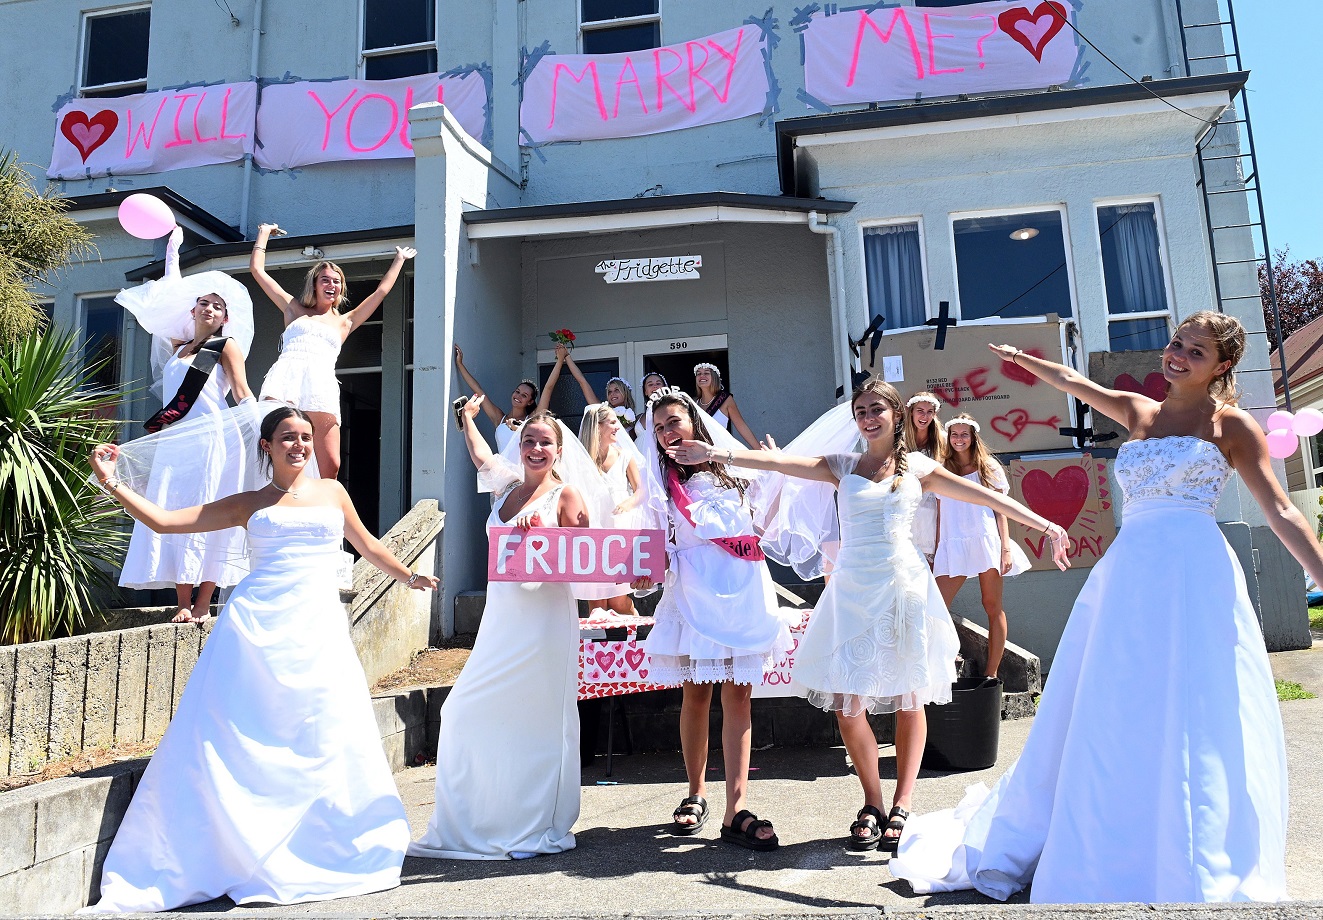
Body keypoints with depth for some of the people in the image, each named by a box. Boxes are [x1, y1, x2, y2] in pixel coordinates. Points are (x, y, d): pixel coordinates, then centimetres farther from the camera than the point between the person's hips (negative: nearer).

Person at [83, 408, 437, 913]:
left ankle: (322, 858, 14)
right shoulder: (248, 504, 12)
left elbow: (366, 544, 29)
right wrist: (113, 483, 0)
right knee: (232, 744, -4)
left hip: (318, 629, 1)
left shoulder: (332, 491, 16)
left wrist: (408, 576, 35)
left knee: (328, 744, -1)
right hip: (256, 626, -1)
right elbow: (164, 520, 9)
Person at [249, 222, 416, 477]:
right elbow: (257, 269, 30)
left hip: (322, 384, 1)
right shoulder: (294, 310, 27)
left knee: (330, 467, -13)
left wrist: (399, 259, 43)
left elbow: (382, 291, 33)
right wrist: (264, 233, 41)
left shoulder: (344, 321, 28)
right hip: (284, 378, -1)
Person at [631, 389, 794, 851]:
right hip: (693, 592, 0)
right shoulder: (661, 483, 12)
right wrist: (645, 571, -8)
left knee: (737, 694, -3)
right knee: (695, 692, 3)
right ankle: (696, 794, 21)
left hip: (742, 588, 0)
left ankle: (736, 811, -2)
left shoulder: (734, 468, 11)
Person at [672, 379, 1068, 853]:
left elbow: (987, 497, 9)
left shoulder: (917, 468, 8)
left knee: (908, 698, 4)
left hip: (903, 585, 0)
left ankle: (902, 805, 18)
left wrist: (1047, 525, 5)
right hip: (853, 588, 1)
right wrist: (715, 453, -15)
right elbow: (778, 462, -4)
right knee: (847, 702, -2)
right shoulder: (842, 467, 8)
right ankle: (872, 805, 16)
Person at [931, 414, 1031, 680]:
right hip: (953, 545, 1)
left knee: (992, 606, 1)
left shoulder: (988, 467, 9)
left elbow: (1000, 509, 6)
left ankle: (991, 673, 7)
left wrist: (1005, 548, -3)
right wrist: (936, 552, 8)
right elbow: (940, 514, 13)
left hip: (986, 542, -1)